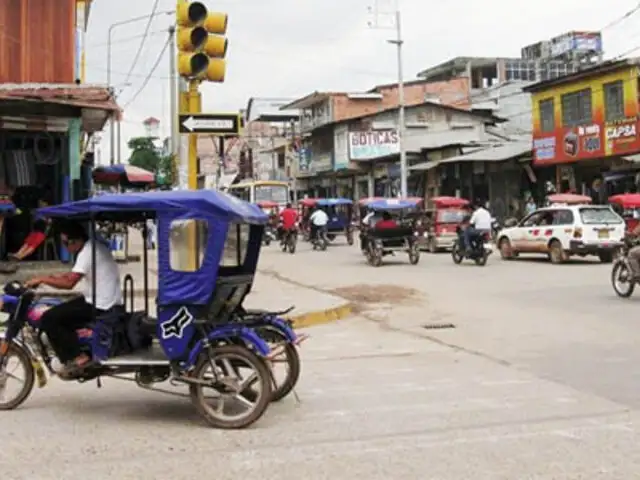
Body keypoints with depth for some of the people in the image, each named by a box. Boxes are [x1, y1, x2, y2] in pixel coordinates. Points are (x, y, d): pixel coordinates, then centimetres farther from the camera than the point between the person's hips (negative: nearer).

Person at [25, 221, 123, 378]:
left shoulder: (87, 253, -18)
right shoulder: (96, 246, 13)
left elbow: (69, 283, -24)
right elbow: (75, 274, 20)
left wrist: (42, 279, -14)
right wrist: (53, 277, 10)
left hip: (99, 306, -10)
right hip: (111, 302, 10)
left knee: (48, 319, -9)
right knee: (61, 312, 24)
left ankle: (77, 358, -8)